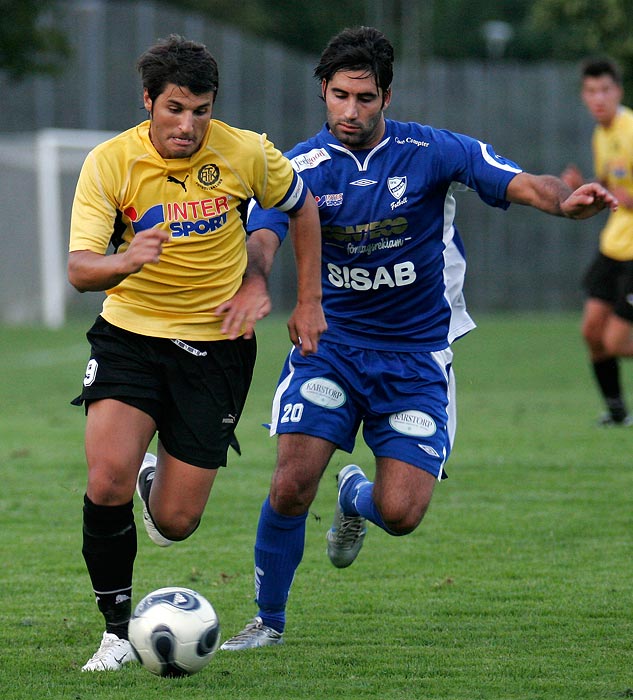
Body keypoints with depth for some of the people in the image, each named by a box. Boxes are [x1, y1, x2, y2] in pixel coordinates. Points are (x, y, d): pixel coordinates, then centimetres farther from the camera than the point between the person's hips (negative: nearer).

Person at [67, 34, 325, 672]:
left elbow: (301, 206, 11)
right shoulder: (109, 163, -13)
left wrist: (308, 302, 9)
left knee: (175, 522, -3)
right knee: (108, 480, -24)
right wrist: (127, 262, -43)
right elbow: (80, 269, -21)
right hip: (129, 335, -1)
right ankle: (118, 630, -3)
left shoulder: (244, 153, -10)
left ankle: (157, 481, 37)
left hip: (216, 345, 1)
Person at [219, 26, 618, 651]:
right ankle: (268, 621, 8)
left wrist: (566, 200, -39)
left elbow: (522, 185, -15)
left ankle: (356, 497, 30)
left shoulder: (433, 152, -8)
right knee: (291, 486, -15)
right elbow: (262, 240, -23)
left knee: (400, 514, -9)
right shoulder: (302, 167, -8)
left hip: (416, 357, 0)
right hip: (330, 345, 0)